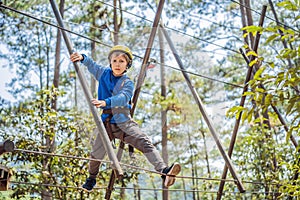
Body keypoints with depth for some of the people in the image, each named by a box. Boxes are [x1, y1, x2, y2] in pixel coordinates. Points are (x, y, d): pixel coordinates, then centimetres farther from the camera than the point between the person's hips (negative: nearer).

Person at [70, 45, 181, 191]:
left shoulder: (127, 83, -5)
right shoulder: (104, 73, 7)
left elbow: (123, 98, -23)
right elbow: (92, 65, 20)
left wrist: (106, 102, -41)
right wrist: (82, 57, -3)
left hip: (123, 121, -3)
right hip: (106, 122, 3)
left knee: (145, 143, -21)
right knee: (96, 154, 3)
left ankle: (163, 170, -32)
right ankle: (91, 178, 33)